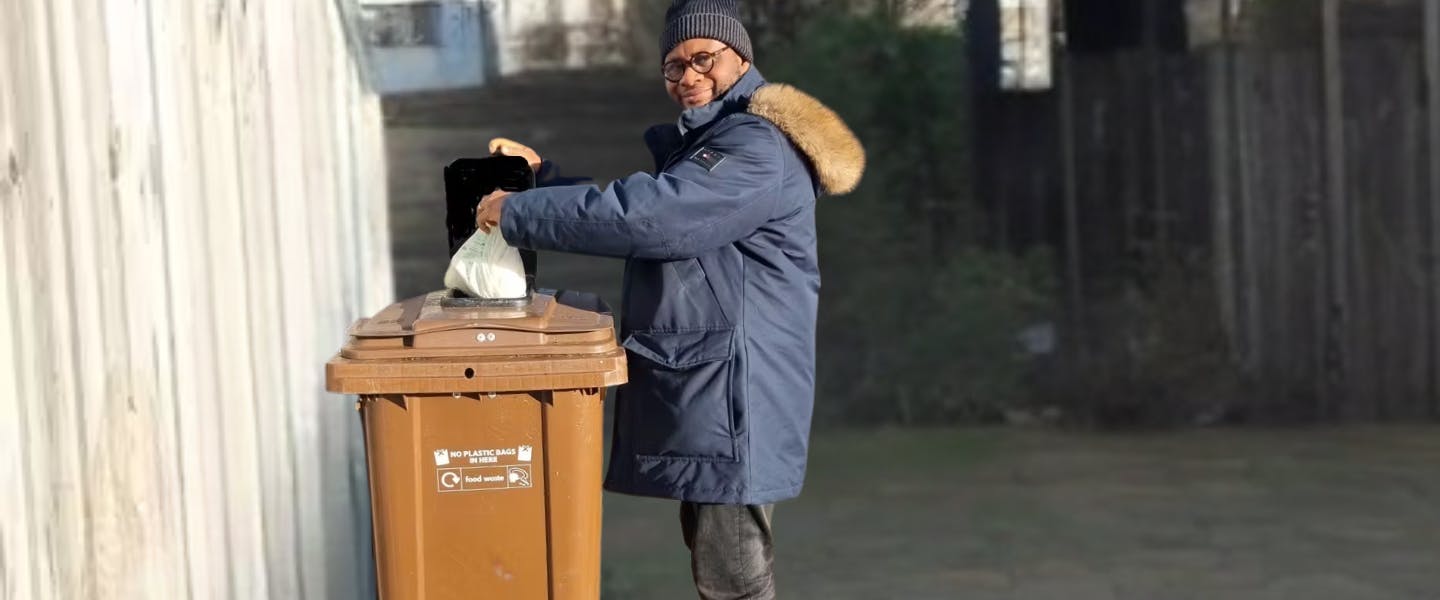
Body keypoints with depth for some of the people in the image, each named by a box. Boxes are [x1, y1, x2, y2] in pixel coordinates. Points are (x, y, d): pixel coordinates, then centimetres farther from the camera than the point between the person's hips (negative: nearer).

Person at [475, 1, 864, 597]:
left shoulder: (759, 147, -17)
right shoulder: (697, 144, 18)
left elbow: (644, 216, -25)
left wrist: (516, 212, -17)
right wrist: (542, 177, 16)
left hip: (733, 390, -11)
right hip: (699, 386, 11)